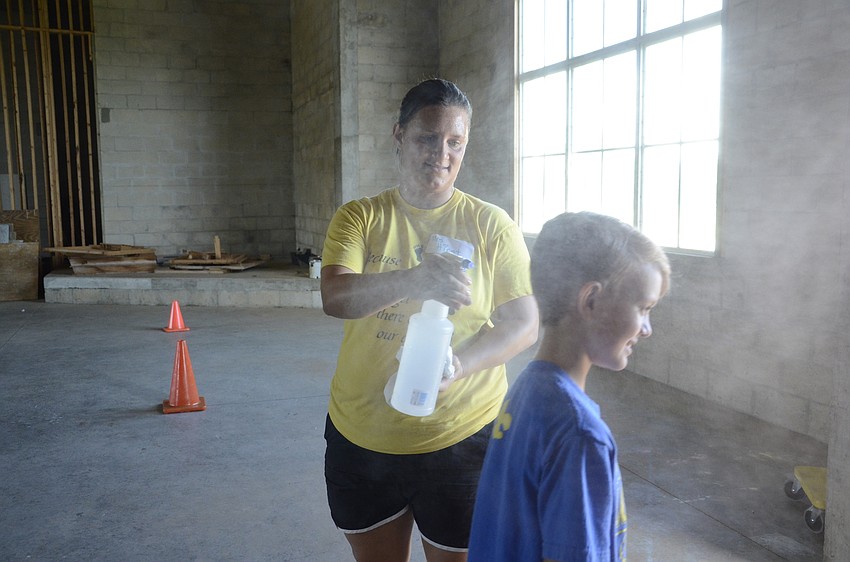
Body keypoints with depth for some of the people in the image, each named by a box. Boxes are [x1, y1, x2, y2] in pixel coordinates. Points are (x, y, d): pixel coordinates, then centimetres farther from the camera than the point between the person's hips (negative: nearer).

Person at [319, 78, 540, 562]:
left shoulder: (492, 225, -3)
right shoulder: (359, 218, -1)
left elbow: (525, 322, -5)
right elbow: (335, 298, -17)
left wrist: (458, 365, -24)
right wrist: (413, 281, -37)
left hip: (462, 436, -1)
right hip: (362, 436, 2)